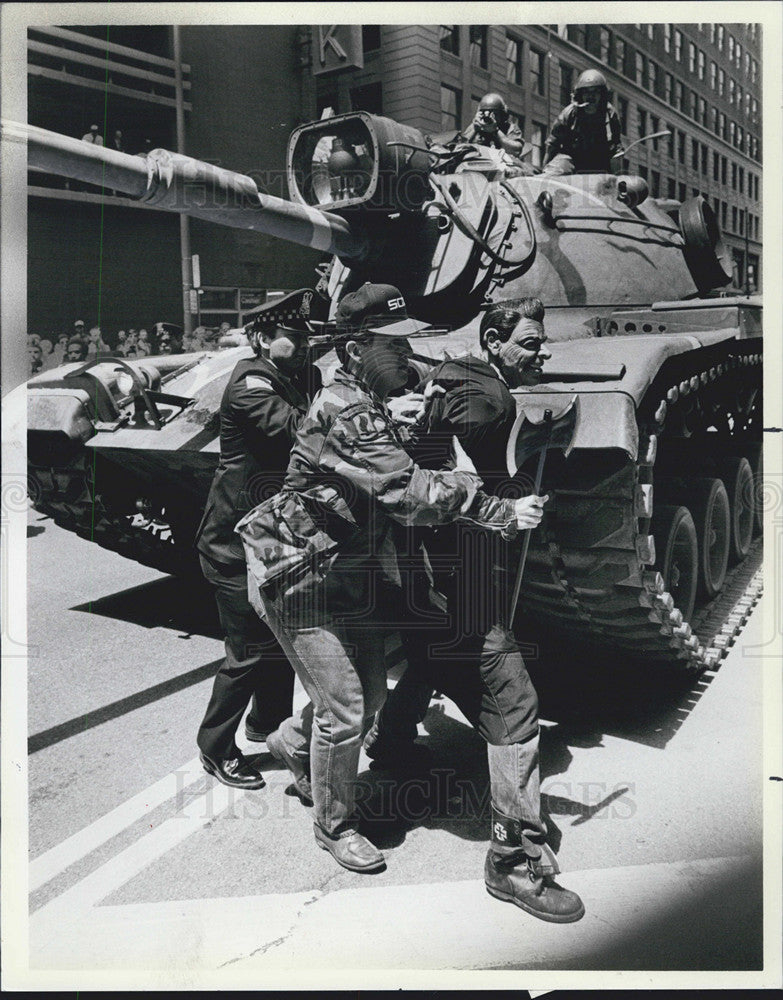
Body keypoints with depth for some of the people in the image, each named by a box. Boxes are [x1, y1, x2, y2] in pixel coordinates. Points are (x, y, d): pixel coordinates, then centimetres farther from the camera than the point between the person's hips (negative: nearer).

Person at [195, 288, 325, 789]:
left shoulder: (302, 377, 8)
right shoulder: (250, 384, -18)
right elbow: (297, 428, -33)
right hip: (235, 539, -8)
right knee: (251, 648, -3)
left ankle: (268, 722, 38)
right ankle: (216, 747, 17)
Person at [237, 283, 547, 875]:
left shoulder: (372, 409, 8)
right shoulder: (344, 414, -26)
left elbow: (402, 476, 12)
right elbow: (407, 492, -34)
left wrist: (464, 482, -4)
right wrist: (503, 513, -32)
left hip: (347, 576, 10)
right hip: (301, 582, -10)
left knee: (370, 691, 19)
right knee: (343, 710, -2)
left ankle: (294, 741, 46)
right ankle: (335, 826, 21)